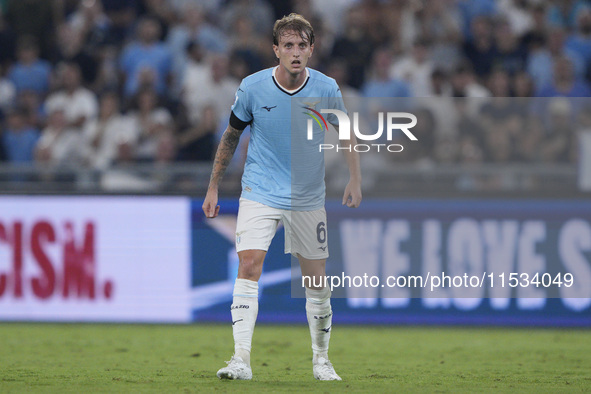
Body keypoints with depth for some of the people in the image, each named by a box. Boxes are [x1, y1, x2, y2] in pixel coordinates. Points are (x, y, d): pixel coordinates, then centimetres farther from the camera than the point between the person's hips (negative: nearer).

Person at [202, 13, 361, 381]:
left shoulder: (326, 88, -8)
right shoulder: (252, 87, -9)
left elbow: (346, 132, 8)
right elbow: (231, 136, 4)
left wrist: (355, 180, -4)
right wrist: (213, 188, 6)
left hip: (308, 198, 1)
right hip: (259, 194, -1)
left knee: (317, 279, 5)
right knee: (249, 265, -18)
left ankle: (321, 360, 23)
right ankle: (241, 359, -20)